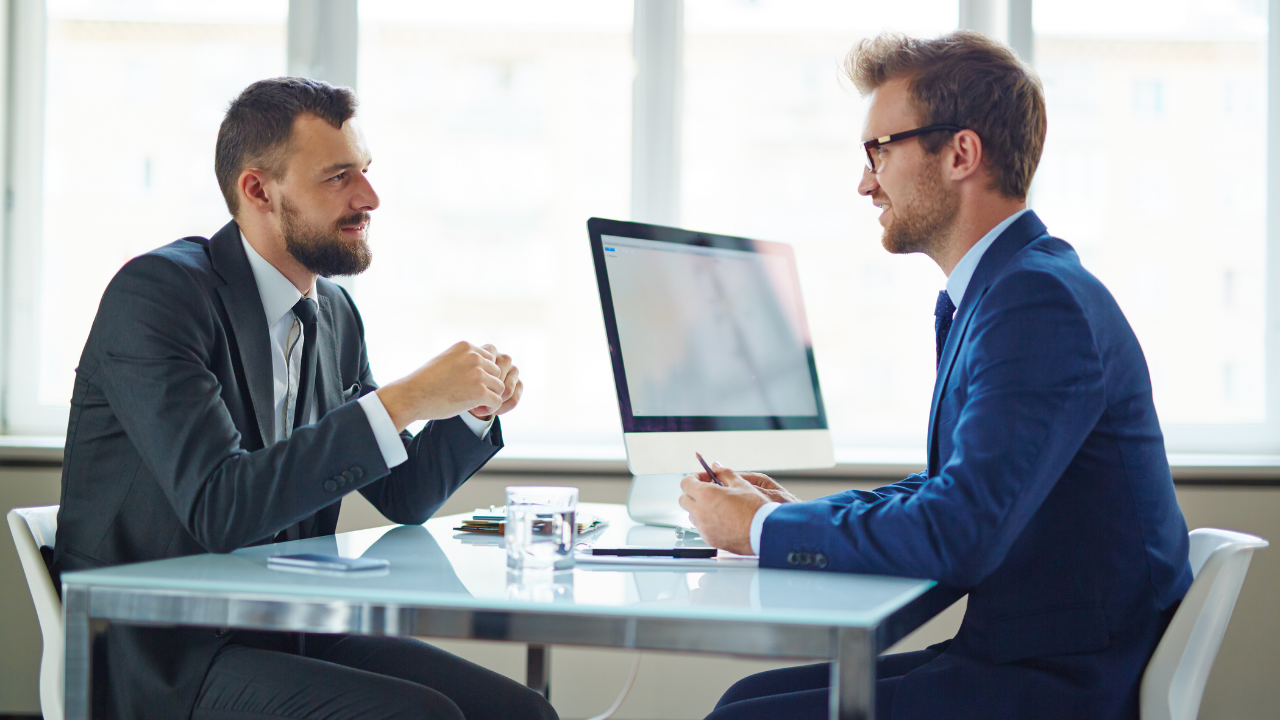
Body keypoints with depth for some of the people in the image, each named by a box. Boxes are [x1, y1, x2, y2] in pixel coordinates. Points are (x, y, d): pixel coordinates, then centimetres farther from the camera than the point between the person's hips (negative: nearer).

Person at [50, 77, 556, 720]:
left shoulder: (334, 315, 10)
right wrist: (401, 402, -26)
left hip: (291, 635, 7)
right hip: (160, 656, -7)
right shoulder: (155, 291, -13)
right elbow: (219, 509, -26)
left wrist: (474, 411, -2)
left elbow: (402, 498, 18)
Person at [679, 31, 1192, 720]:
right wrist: (798, 511, 7)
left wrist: (763, 528, -14)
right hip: (1013, 654, 9)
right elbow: (949, 486, 21)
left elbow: (959, 535, -28)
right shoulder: (991, 292, 12)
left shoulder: (1042, 301, -20)